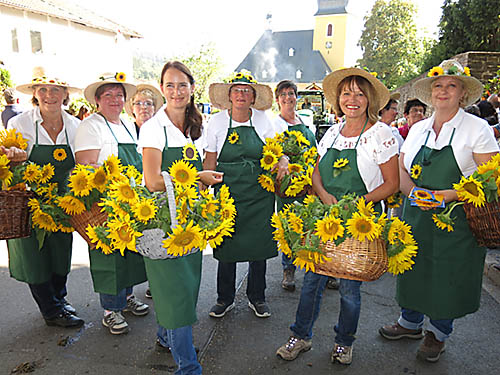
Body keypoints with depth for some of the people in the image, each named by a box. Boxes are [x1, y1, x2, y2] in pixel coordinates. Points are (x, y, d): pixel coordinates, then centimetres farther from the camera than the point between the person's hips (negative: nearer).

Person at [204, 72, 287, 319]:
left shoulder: (262, 120, 2)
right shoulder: (217, 121, 0)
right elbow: (210, 162, 2)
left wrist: (282, 161, -11)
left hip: (259, 192, 1)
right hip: (227, 192, -1)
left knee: (259, 245, 8)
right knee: (226, 246, 6)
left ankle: (256, 298, 29)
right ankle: (225, 299, 27)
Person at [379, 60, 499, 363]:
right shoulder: (418, 129, 8)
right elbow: (401, 171, 7)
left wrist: (446, 195, -22)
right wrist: (415, 193, -13)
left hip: (456, 221, -3)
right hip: (416, 216, 4)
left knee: (448, 277, 9)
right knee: (414, 268, 14)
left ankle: (438, 333, 33)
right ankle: (410, 323, 37)